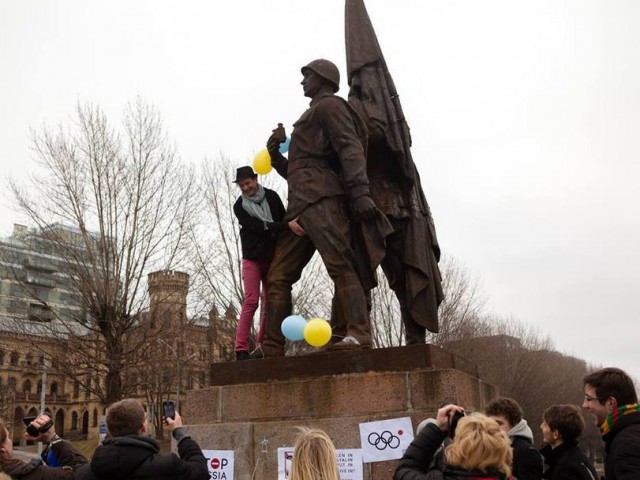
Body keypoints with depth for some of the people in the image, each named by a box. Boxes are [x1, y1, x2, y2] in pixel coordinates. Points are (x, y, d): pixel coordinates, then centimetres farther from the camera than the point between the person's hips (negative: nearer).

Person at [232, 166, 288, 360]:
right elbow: (258, 226, -18)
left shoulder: (271, 197, 4)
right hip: (252, 258, -3)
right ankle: (241, 349, -13)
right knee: (251, 301, -12)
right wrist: (287, 225, -29)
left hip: (273, 258, 3)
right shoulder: (239, 206, -5)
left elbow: (284, 220, 7)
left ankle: (262, 346, 7)